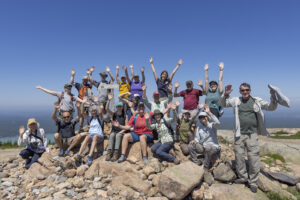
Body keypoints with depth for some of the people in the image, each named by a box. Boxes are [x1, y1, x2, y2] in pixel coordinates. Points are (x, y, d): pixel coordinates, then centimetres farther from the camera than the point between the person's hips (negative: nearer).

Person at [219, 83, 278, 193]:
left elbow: (271, 107, 1)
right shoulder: (236, 100, 4)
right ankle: (243, 177, 29)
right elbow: (222, 104, 1)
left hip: (252, 134, -1)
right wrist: (225, 95, -19)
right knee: (239, 157, 9)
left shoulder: (257, 101, 3)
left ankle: (253, 182, 18)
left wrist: (273, 96, -19)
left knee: (254, 158, 2)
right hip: (239, 134, 1)